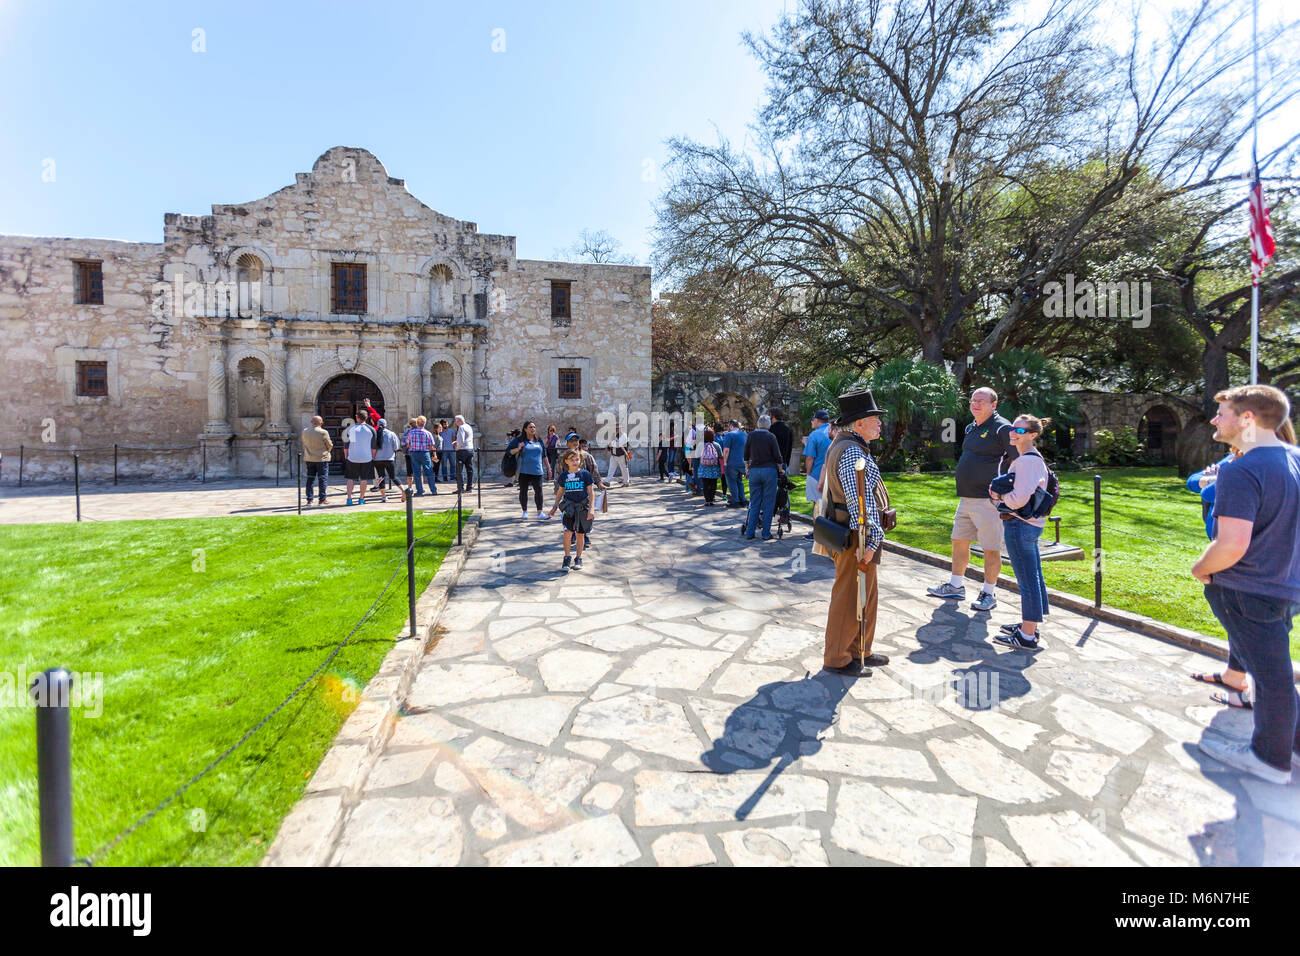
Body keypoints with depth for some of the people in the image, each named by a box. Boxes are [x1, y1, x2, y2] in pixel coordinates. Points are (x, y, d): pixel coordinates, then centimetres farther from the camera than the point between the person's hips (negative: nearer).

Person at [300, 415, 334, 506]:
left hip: (309, 459, 5)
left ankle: (309, 500, 10)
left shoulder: (304, 431, 2)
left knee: (310, 479, 10)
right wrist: (328, 451, 15)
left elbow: (304, 445, 11)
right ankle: (322, 500, 3)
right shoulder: (323, 432, -14)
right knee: (322, 479, 2)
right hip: (322, 458, -5)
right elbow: (330, 445, -5)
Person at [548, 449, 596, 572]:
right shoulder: (564, 476, 3)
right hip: (569, 507, 1)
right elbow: (560, 492, 16)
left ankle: (578, 558, 22)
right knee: (568, 532, -11)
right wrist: (554, 507, 16)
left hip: (583, 508, -1)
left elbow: (591, 493, -1)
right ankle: (566, 558, 4)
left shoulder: (585, 474, -3)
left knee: (580, 534, 8)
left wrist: (591, 508, -8)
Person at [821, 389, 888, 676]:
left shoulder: (841, 445, 15)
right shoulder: (853, 452, -20)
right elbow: (858, 500, -25)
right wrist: (871, 538, -22)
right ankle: (837, 659, 13)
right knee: (849, 596, 0)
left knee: (867, 594, 19)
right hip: (857, 534, -11)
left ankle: (860, 652, 32)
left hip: (845, 528, 11)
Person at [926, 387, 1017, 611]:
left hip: (988, 500, -9)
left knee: (991, 549, 1)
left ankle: (989, 594, 13)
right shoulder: (971, 428, 15)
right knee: (959, 541, 15)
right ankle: (956, 586, 28)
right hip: (966, 498, 9)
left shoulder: (1002, 428, -11)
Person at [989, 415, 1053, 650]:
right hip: (1031, 524, 11)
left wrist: (999, 496, -6)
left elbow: (1019, 498, -24)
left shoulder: (1027, 461, -18)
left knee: (1027, 581, -3)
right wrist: (1000, 494, 8)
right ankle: (1029, 626, 30)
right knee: (1034, 578, 17)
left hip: (1020, 525, -11)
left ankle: (1027, 637, 5)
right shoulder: (1034, 458, 15)